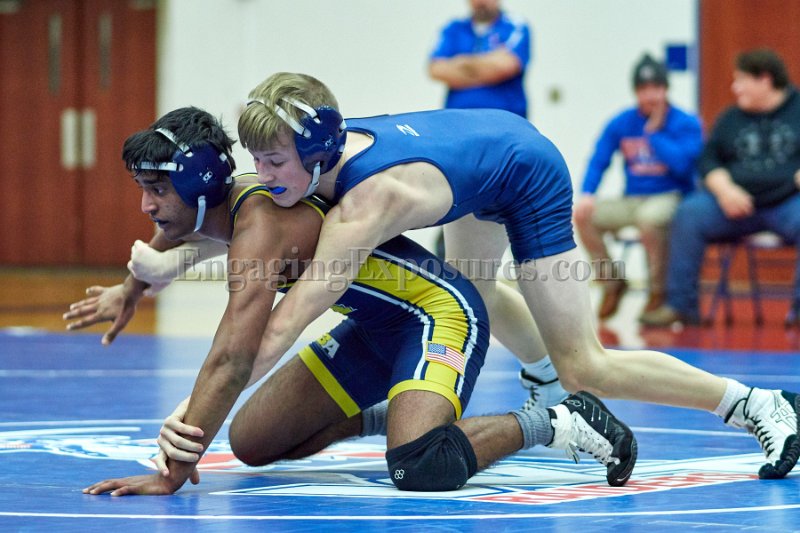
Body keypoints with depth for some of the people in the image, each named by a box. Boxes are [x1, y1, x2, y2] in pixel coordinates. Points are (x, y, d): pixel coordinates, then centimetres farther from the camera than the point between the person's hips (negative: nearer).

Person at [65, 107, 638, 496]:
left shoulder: (258, 226, -30)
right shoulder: (211, 207, -1)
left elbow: (232, 360, -38)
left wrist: (175, 474, -39)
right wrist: (130, 291, 41)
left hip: (443, 313, -10)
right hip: (375, 325, 10)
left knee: (419, 468, -34)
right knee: (252, 443, 9)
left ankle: (558, 422, -10)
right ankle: (398, 414, 25)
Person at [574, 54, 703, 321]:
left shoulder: (686, 124, -5)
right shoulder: (621, 123, 6)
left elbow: (681, 163, -20)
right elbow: (598, 161, 3)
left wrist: (654, 131, -12)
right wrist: (587, 194, -14)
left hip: (670, 197, -4)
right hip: (631, 201, 5)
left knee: (650, 217, -39)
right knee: (583, 214, -18)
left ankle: (659, 292, -16)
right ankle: (612, 281, 4)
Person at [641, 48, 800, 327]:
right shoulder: (731, 118, 18)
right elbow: (709, 160, 12)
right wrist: (724, 190, -7)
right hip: (737, 203, 3)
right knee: (689, 214, -21)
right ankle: (680, 305, -19)